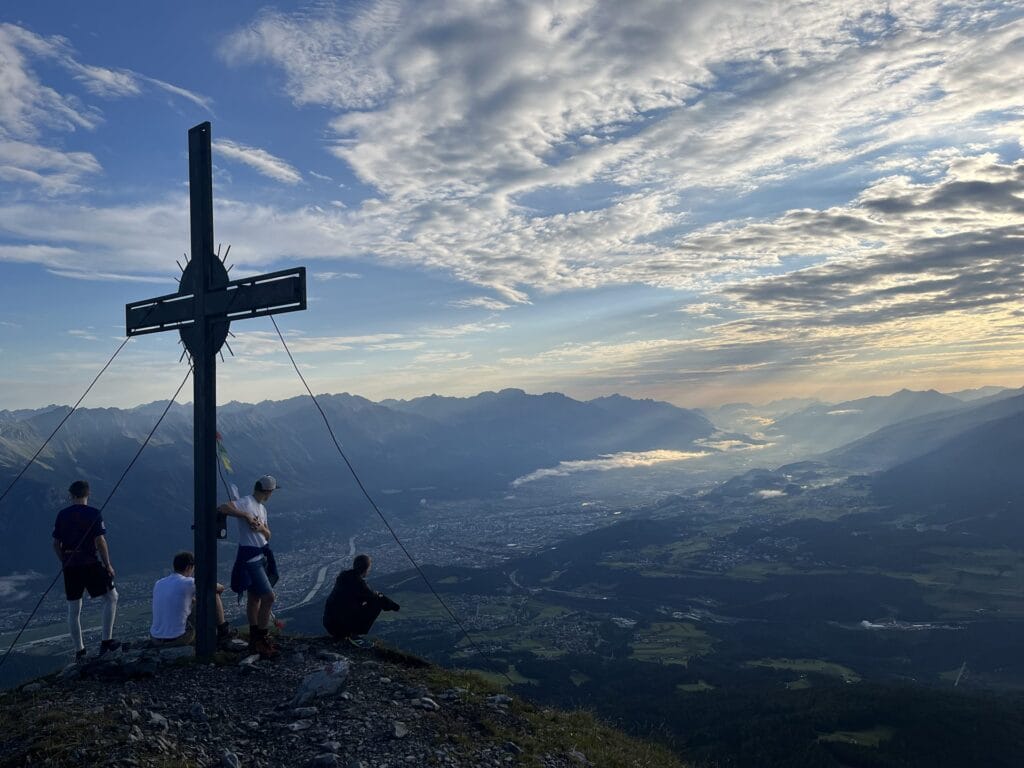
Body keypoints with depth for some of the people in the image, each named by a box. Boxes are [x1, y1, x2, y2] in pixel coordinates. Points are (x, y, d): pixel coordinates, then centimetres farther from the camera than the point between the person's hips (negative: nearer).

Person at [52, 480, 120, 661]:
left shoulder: (62, 515, 4)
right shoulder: (93, 513, -9)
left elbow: (56, 544, 6)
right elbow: (100, 541, -13)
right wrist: (108, 565, -4)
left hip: (70, 566, 4)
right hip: (91, 564, -4)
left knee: (73, 609, 11)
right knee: (111, 597, 11)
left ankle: (79, 651, 17)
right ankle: (106, 641, 7)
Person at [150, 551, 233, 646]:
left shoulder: (158, 584, 7)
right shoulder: (188, 583, -12)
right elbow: (220, 588, 3)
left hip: (156, 639, 6)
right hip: (179, 639, -6)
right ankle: (223, 630, 20)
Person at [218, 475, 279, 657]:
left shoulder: (262, 508, 15)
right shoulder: (246, 502, -14)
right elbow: (222, 508, -29)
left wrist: (261, 528, -8)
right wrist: (246, 516, -27)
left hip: (262, 556, 10)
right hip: (250, 558, -9)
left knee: (254, 597, 17)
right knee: (268, 596, -12)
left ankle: (255, 640, 26)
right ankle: (262, 639, -2)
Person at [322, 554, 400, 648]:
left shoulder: (343, 576, 9)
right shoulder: (358, 582, -15)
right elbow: (377, 598, -7)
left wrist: (376, 594, 26)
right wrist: (394, 605, 9)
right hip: (341, 626, -9)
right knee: (376, 604, -7)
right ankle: (355, 635, -7)